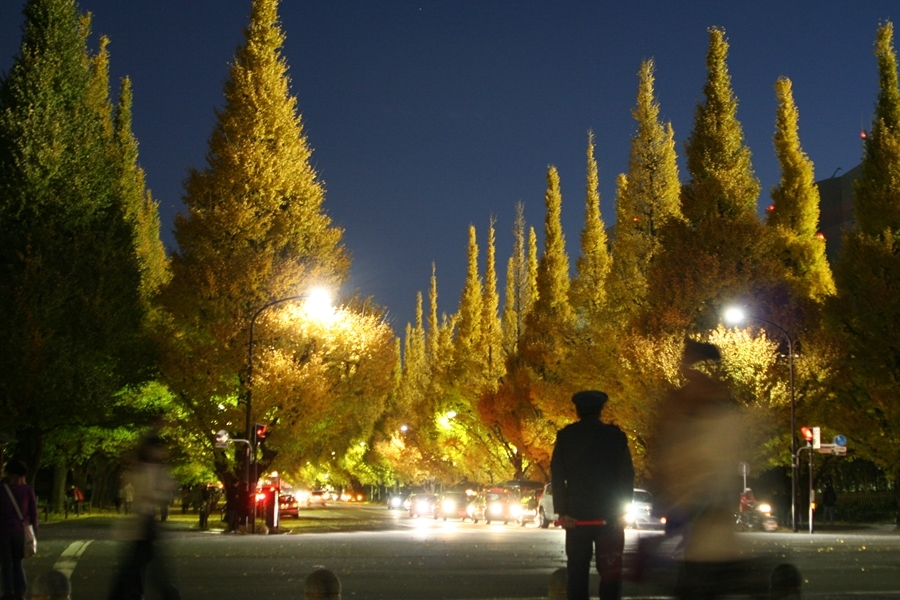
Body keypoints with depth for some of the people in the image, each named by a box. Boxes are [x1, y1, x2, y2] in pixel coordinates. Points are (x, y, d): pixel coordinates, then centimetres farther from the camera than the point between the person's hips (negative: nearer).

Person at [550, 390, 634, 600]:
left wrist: (562, 511, -2)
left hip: (577, 514, 1)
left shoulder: (565, 436, 4)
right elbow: (627, 475, 0)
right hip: (610, 514, 0)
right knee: (610, 571, 3)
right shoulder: (616, 435, 3)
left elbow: (557, 476, -1)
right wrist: (623, 509, 2)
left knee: (578, 571, 4)